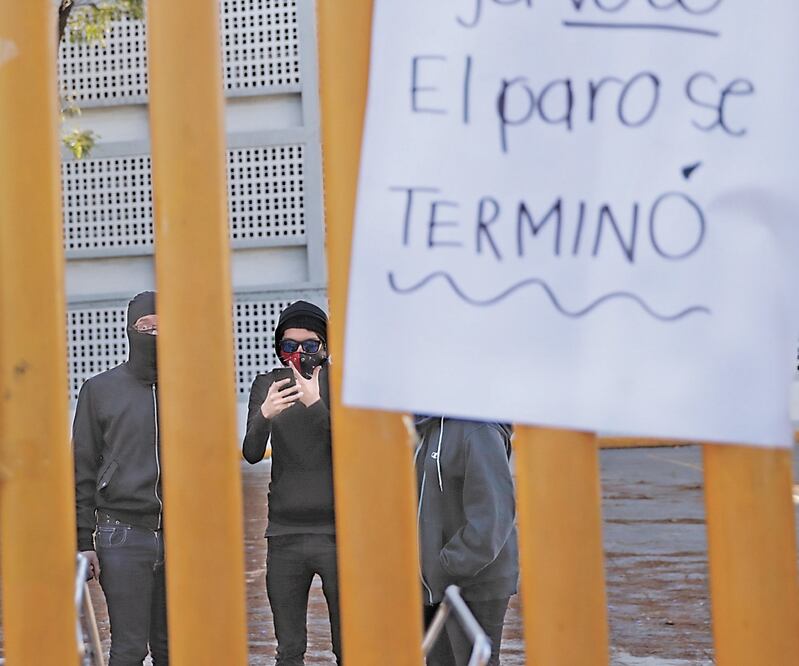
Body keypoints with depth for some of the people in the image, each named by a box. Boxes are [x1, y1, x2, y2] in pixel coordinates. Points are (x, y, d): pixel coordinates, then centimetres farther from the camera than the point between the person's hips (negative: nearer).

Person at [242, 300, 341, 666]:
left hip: (336, 530, -2)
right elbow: (251, 454, -4)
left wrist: (316, 404, -24)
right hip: (284, 534, 2)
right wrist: (264, 414, -24)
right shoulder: (266, 385, 7)